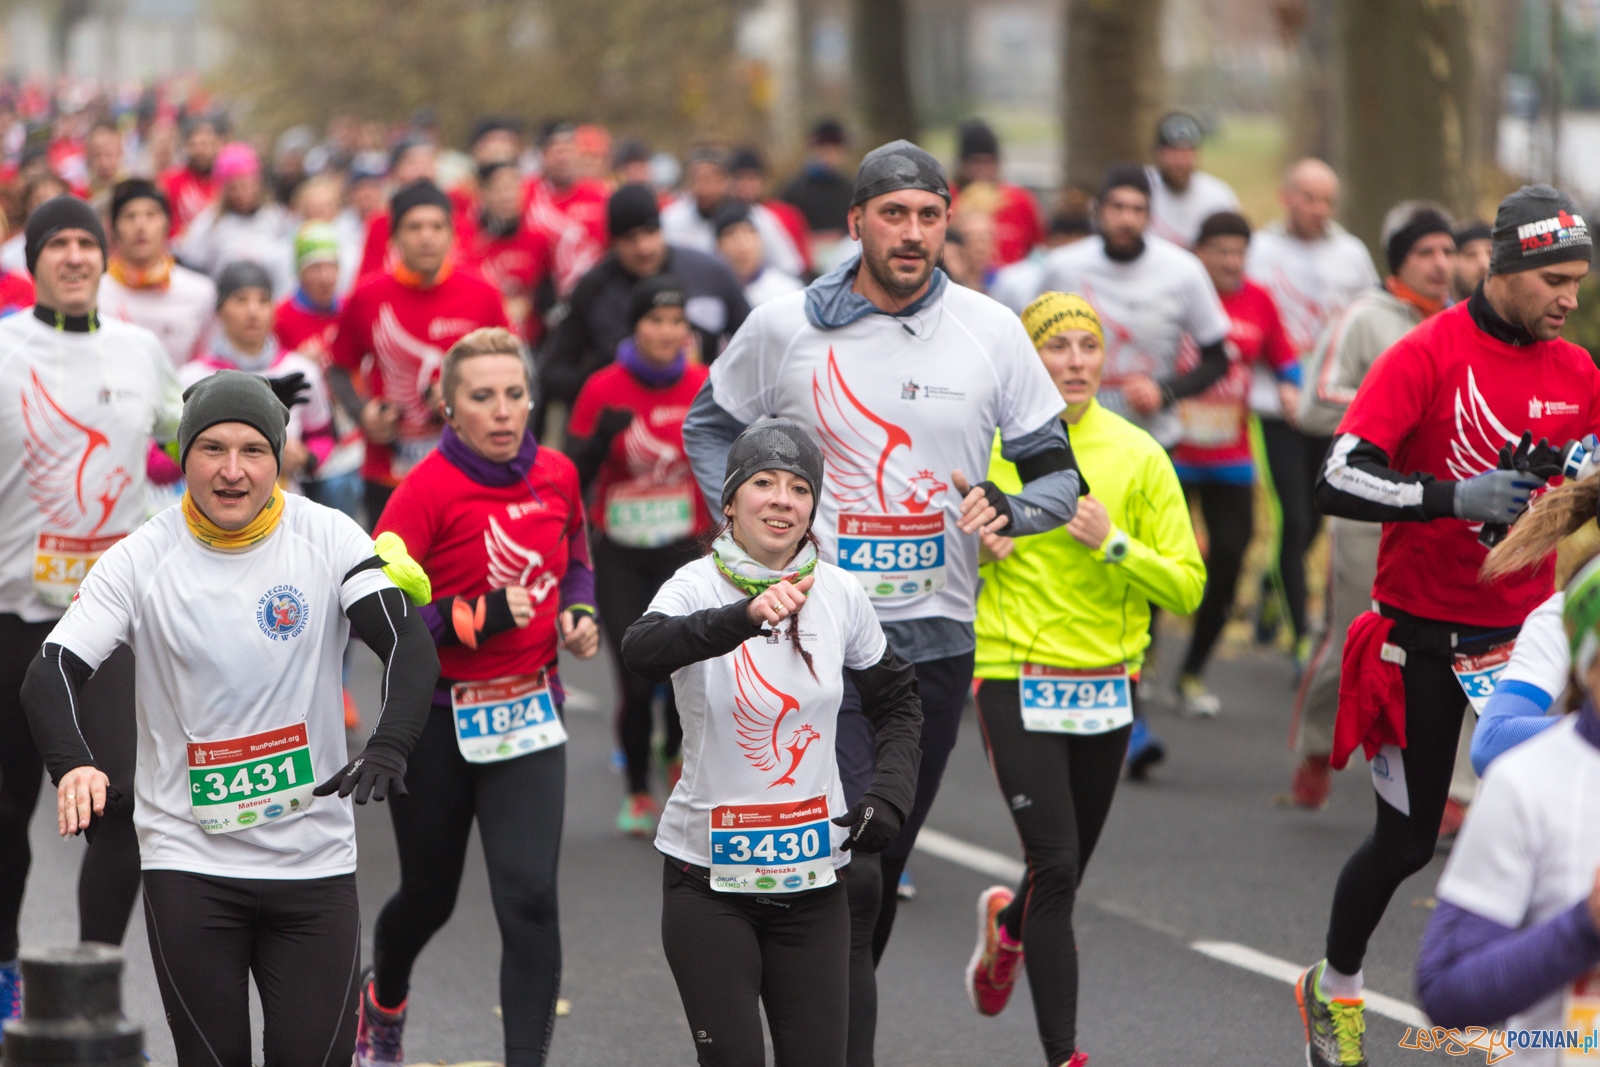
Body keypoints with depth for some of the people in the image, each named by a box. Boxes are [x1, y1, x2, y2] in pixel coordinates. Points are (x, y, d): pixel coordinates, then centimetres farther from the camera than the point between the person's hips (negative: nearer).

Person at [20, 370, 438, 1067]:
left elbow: (411, 645, -11)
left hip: (313, 859, 1)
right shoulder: (140, 560, -5)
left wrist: (388, 748, -30)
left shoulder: (328, 539, -4)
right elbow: (49, 677, -10)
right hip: (187, 860, -1)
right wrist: (72, 766, -31)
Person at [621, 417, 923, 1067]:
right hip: (709, 874, -3)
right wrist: (744, 617, -50)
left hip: (814, 878, 3)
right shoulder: (698, 586, -11)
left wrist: (890, 794, 1)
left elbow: (897, 701, 18)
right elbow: (641, 653, -34)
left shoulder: (840, 593, 1)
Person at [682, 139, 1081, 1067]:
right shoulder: (784, 328, -3)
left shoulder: (990, 331, 1)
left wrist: (1004, 507, -16)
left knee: (888, 857, 14)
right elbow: (710, 425, 14)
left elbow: (1060, 472, 6)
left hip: (939, 635, 3)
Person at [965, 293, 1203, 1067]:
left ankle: (1007, 923, 51)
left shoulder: (1137, 455, 1)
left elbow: (1187, 587, -1)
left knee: (1067, 872, 15)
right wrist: (971, 537, -11)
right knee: (1055, 866, -14)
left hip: (1107, 682, 3)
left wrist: (1113, 543, -16)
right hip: (1016, 678, -3)